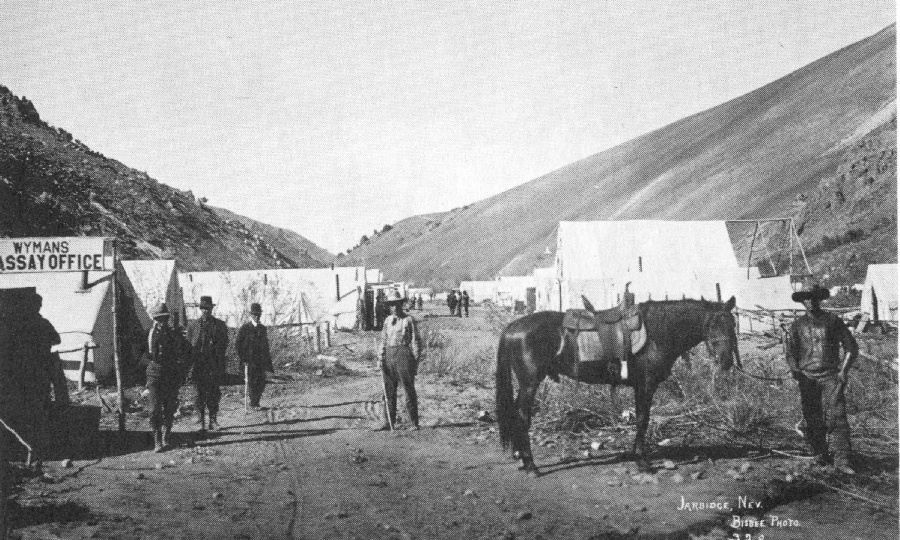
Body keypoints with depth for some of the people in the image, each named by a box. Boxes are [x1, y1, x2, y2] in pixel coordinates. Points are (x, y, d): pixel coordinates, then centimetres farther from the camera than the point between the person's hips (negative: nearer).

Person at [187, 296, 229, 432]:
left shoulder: (220, 325, 7)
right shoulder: (192, 325, 7)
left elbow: (224, 344, 8)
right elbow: (188, 346, 8)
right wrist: (190, 365, -1)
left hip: (214, 365, 0)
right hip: (198, 365, 0)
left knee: (214, 393, 1)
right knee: (200, 394, 2)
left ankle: (213, 420, 12)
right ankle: (201, 422, 9)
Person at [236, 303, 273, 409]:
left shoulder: (263, 328, 14)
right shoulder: (245, 328, -1)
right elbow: (237, 344, -1)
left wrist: (268, 362, 15)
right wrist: (242, 358, -8)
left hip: (261, 360, 4)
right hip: (249, 360, -4)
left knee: (262, 382, 1)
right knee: (251, 381, -4)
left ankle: (256, 402, 14)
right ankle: (253, 403, 4)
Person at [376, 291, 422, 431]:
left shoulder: (409, 320, -1)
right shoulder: (387, 321, 15)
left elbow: (416, 340, -2)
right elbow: (383, 340, 17)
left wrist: (416, 360, -7)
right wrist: (381, 358, 7)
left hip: (404, 354, -5)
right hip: (389, 355, 6)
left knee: (409, 390, -3)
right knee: (389, 390, 8)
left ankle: (414, 423, 3)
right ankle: (390, 422, 15)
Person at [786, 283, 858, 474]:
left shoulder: (833, 321, 5)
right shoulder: (798, 325, 10)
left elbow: (851, 347, 7)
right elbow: (790, 351, 12)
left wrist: (844, 370, -5)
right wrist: (795, 369, -7)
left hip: (831, 376, -2)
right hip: (808, 378, 2)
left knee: (838, 418, -12)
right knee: (814, 421, 4)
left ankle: (842, 460, -12)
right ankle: (820, 455, 23)